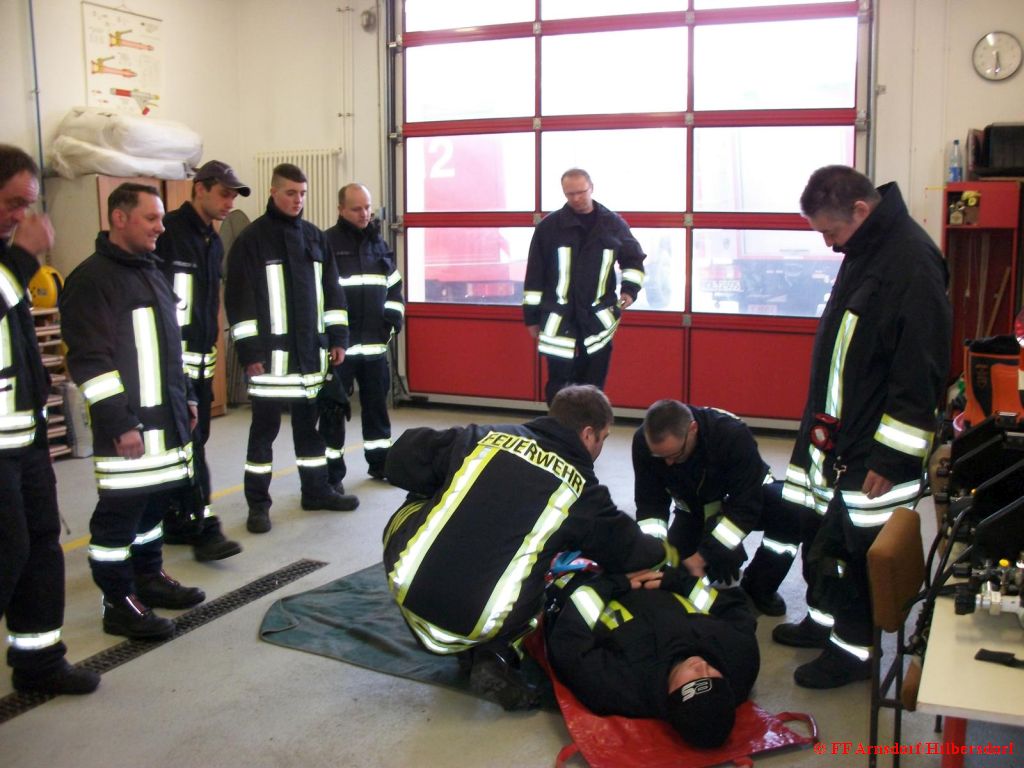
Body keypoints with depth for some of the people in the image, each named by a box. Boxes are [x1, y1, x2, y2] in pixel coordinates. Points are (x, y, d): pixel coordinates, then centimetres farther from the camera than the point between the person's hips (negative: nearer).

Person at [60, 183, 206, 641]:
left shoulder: (149, 272, 16)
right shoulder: (92, 279, -12)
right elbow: (89, 361, -18)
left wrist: (185, 399, 22)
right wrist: (120, 423, -20)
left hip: (167, 419, 9)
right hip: (128, 424, -9)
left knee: (153, 501, 17)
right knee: (120, 510, -2)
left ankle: (149, 578, 30)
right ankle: (118, 603, 7)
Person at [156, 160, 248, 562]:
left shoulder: (213, 241, 16)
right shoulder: (170, 234, -12)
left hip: (201, 359, 9)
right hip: (171, 359, -9)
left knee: (195, 439, 11)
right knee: (188, 442, -9)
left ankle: (176, 522, 21)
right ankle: (203, 528, -5)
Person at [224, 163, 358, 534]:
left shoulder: (315, 237, 11)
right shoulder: (251, 239, -6)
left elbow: (332, 290, 14)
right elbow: (239, 300, -9)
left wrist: (338, 337, 8)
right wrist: (249, 351, -13)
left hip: (311, 351, 5)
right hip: (271, 351, -5)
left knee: (310, 422, 14)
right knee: (264, 427, 2)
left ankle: (316, 490, 26)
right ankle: (258, 504, 10)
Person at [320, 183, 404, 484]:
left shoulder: (379, 243, 13)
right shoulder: (327, 243, -7)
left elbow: (394, 284, 23)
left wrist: (395, 312, 6)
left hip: (374, 342, 6)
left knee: (377, 404, 14)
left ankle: (379, 462, 28)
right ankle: (332, 473, 11)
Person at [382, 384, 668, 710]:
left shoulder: (485, 438, 6)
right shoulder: (582, 490, 1)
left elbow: (401, 459, 7)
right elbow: (630, 550, 11)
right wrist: (664, 552, 33)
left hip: (408, 591, 2)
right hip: (478, 625, -1)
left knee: (409, 513, 29)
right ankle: (495, 655, 3)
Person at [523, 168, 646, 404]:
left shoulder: (613, 223, 3)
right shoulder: (549, 226, -1)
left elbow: (633, 258, 16)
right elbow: (535, 274, 2)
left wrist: (630, 288, -3)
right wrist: (532, 315, 3)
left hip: (598, 319, 1)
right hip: (559, 320, -1)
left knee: (593, 383, 8)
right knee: (558, 383, 0)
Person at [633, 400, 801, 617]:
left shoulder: (733, 435, -38)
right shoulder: (644, 442, -27)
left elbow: (745, 507, -34)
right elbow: (650, 503, -17)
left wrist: (704, 554, -36)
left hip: (745, 494, -3)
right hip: (694, 506, 3)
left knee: (794, 513, -33)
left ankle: (759, 587, -9)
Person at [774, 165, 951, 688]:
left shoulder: (912, 263, -20)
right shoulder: (863, 253, 10)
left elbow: (921, 373, -22)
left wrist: (892, 456, -20)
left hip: (873, 447, -9)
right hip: (833, 433, 9)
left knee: (857, 546, 1)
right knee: (817, 528, 18)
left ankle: (854, 646, 18)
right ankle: (823, 617, 36)